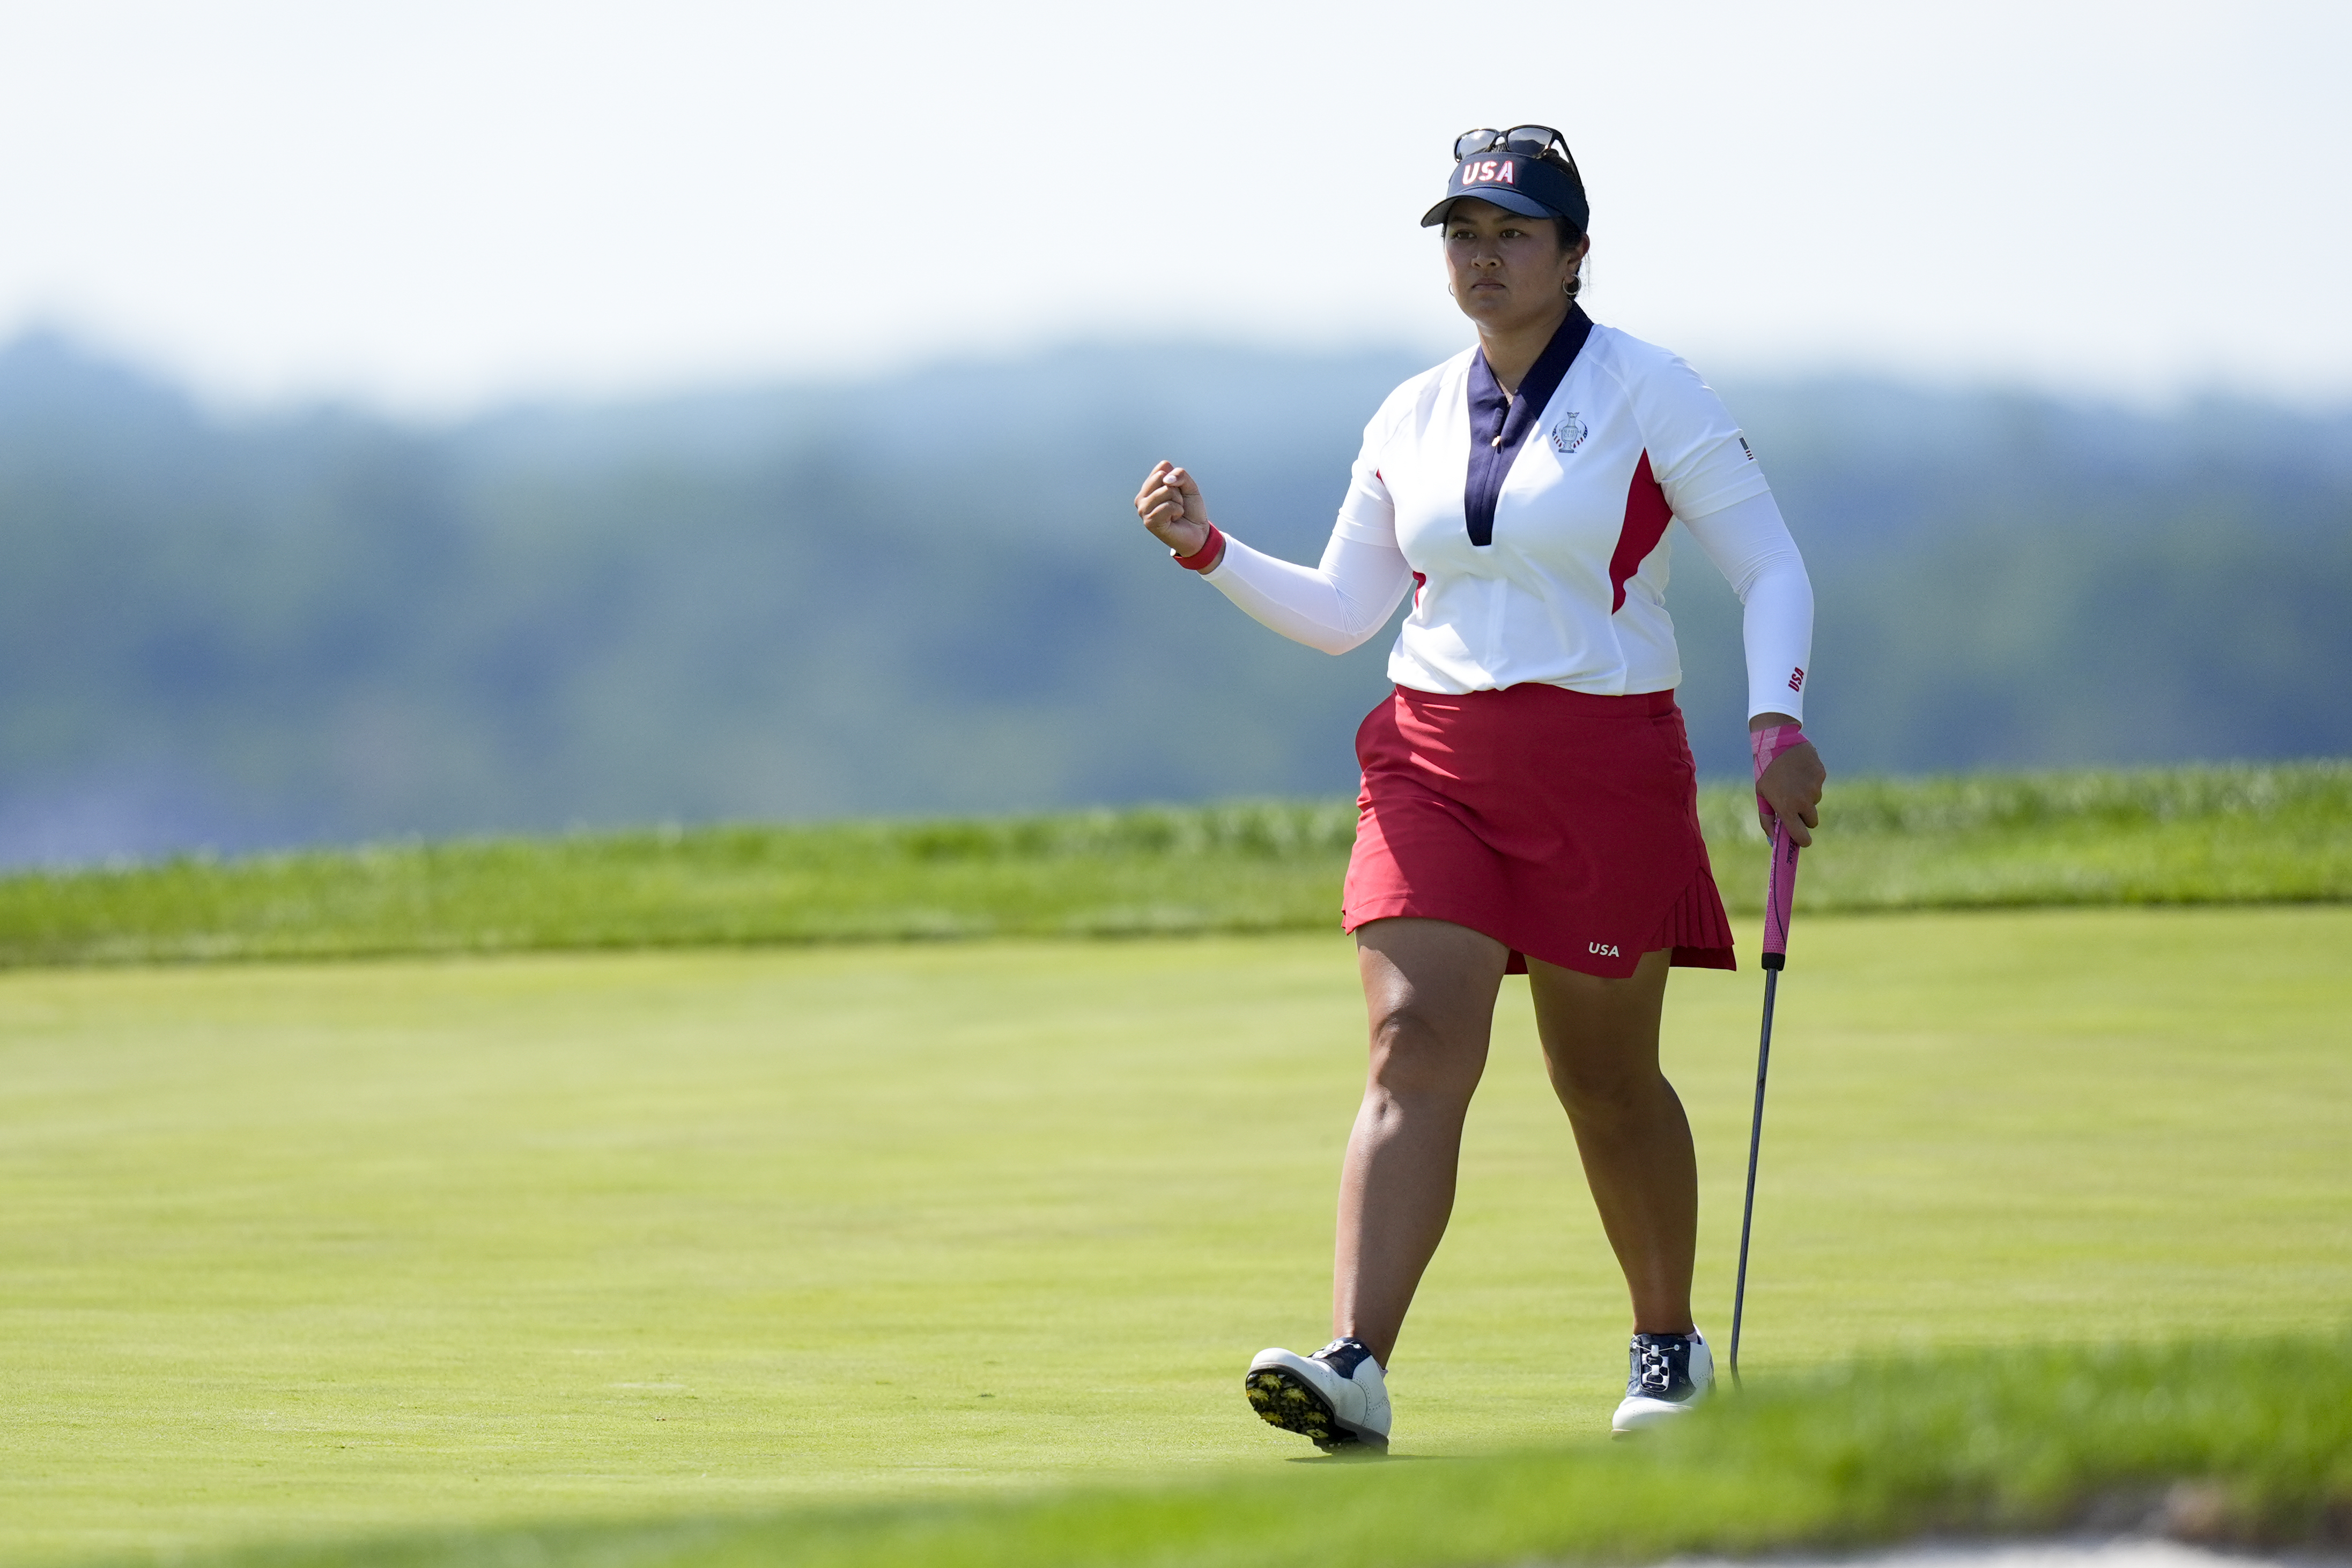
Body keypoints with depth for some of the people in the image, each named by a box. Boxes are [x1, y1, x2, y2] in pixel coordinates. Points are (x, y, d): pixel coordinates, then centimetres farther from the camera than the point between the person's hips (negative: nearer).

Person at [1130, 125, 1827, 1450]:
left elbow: (1771, 567, -2)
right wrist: (1210, 548, 1)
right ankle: (1356, 1367, -26)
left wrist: (1779, 722, -16)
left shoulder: (1649, 394, -2)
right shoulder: (1411, 421, 11)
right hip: (1434, 758, 3)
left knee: (1606, 1079, 6)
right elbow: (1340, 613, 16)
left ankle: (1672, 1342, 29)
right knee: (1414, 1047, -14)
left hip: (1603, 762, -3)